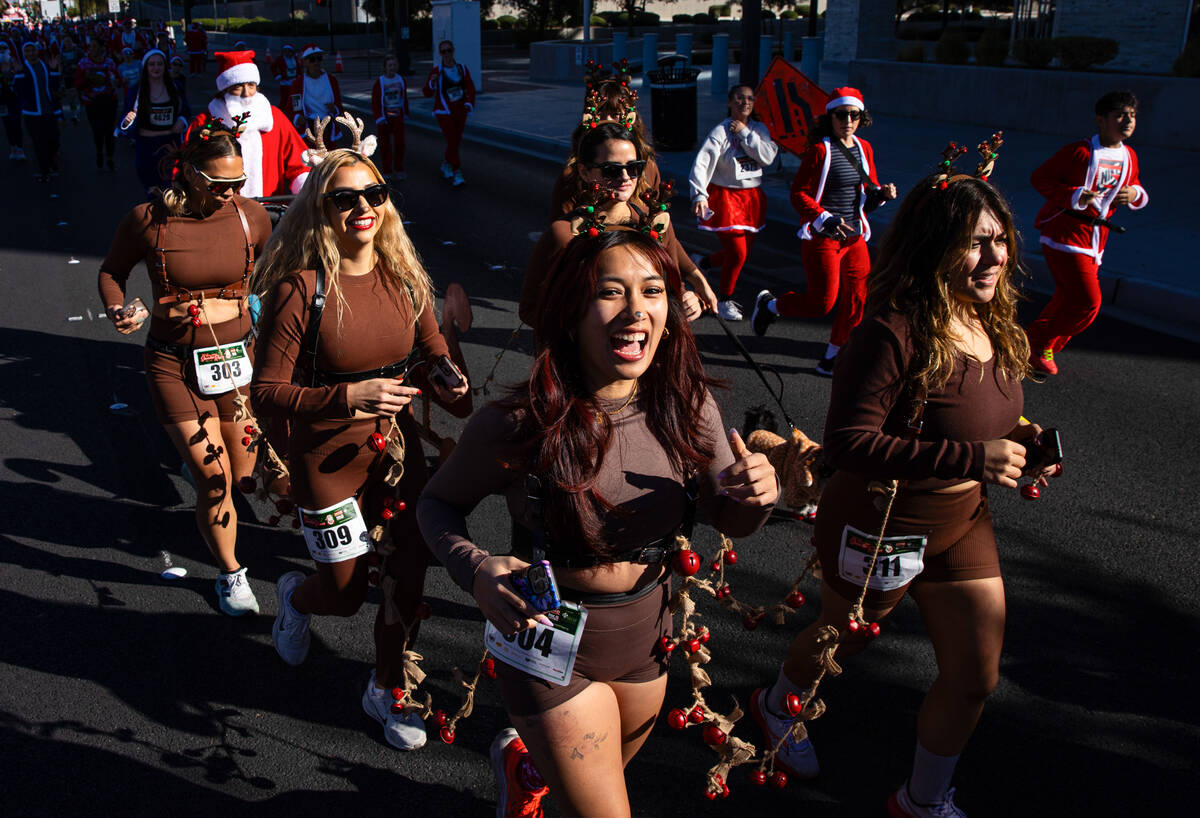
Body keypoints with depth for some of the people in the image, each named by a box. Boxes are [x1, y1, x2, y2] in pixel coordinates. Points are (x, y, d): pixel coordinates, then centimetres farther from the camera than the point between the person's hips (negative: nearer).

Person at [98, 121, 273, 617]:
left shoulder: (251, 215, -4)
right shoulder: (149, 219, -9)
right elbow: (112, 269, 8)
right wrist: (116, 309, -11)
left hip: (238, 355, 3)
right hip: (175, 364, -2)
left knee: (243, 473, 13)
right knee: (214, 480, -6)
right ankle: (230, 572, 22)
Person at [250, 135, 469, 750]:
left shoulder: (403, 277, -3)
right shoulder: (300, 288, -18)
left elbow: (435, 354, 8)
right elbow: (266, 392, -17)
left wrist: (450, 384, -14)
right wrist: (346, 397, -30)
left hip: (398, 447, 4)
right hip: (328, 461, -4)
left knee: (407, 579, 9)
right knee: (345, 593, 11)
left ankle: (385, 692, 36)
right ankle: (294, 595, 51)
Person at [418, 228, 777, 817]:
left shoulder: (688, 410, -14)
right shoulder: (516, 425, -26)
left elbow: (729, 521, -1)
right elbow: (437, 503, -9)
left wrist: (756, 494, -23)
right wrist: (476, 572, -28)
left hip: (647, 643, 5)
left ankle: (521, 761, 61)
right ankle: (522, 759, 34)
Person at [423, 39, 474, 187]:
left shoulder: (462, 68, 2)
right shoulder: (436, 70, -8)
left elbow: (470, 89, 6)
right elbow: (427, 93, -8)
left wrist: (469, 103, -10)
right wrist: (432, 82, -28)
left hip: (460, 111, 4)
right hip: (444, 112, -4)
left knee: (456, 141, 14)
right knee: (452, 141, -14)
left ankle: (445, 165, 40)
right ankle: (457, 174, -11)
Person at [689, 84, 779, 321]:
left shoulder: (758, 129, 5)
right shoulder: (721, 132, -12)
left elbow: (768, 156, -11)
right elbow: (702, 164, -22)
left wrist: (745, 133, -15)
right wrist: (699, 195, -36)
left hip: (752, 196, 6)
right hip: (726, 197, -6)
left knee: (746, 250, 13)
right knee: (737, 252, -8)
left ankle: (704, 262, 40)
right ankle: (725, 301, 13)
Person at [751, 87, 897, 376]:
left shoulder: (864, 148, 10)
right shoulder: (820, 149, -10)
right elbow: (798, 194, -12)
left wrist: (881, 193, -3)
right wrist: (826, 219, -24)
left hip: (855, 236, 7)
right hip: (822, 236, -7)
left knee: (858, 298, 3)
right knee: (823, 302, -7)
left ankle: (831, 358, 19)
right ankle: (769, 305, 20)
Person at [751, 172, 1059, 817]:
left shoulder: (990, 325, -2)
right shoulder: (895, 332, -28)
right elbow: (848, 444, -33)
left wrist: (1016, 442, -6)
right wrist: (972, 458, -35)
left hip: (963, 525, 7)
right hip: (879, 530, -7)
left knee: (975, 677, 13)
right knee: (842, 641, 20)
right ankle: (776, 706, 56)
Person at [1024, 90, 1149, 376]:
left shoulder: (1129, 156, 10)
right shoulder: (1079, 151, -12)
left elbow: (1137, 190, 24)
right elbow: (1039, 178, -10)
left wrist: (1135, 194, -1)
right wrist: (1074, 197, -21)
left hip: (1096, 239, 7)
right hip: (1065, 233, -7)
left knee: (1068, 299, 10)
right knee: (1088, 302, -13)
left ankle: (1035, 340, 28)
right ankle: (1041, 344, 4)